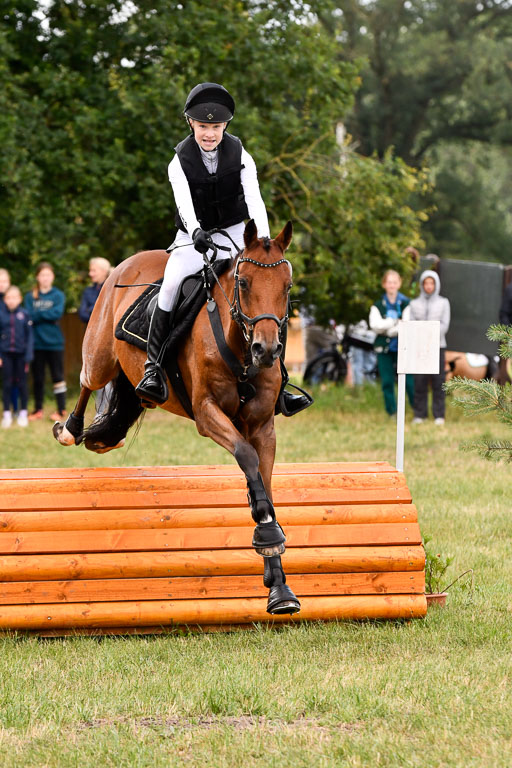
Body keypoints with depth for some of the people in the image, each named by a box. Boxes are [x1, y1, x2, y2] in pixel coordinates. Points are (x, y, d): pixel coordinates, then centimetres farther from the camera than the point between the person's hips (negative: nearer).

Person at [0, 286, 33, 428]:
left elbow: (29, 335, 0)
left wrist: (28, 355, -5)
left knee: (21, 383, 6)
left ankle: (23, 412, 17)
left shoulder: (24, 314, -3)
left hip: (21, 353, -1)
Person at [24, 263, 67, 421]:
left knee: (57, 376, 0)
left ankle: (61, 410, 5)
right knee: (37, 378, 8)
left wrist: (38, 314, -10)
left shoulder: (58, 295, 3)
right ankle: (38, 410, 16)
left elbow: (58, 313, -12)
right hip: (36, 343, 2)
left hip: (54, 343, -2)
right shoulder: (30, 297, 6)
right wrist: (48, 315, -14)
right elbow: (29, 315, -6)